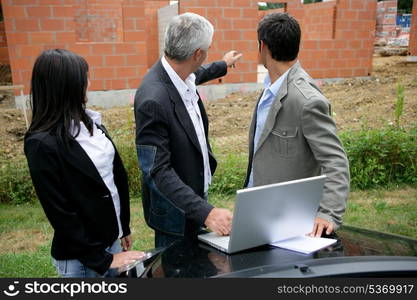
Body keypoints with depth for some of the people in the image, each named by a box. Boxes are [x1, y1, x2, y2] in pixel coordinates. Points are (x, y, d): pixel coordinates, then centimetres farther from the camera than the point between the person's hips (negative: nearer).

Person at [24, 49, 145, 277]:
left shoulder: (89, 122, 1)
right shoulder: (42, 145, -21)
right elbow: (60, 214, -19)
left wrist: (124, 227, 11)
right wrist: (101, 259, -14)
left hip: (111, 238, 7)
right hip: (80, 256, -7)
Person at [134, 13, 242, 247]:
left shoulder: (184, 77, -6)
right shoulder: (153, 100, -31)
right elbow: (157, 171, -30)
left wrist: (223, 65, 38)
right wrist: (206, 212, -36)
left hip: (197, 194, 8)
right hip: (175, 211, -8)